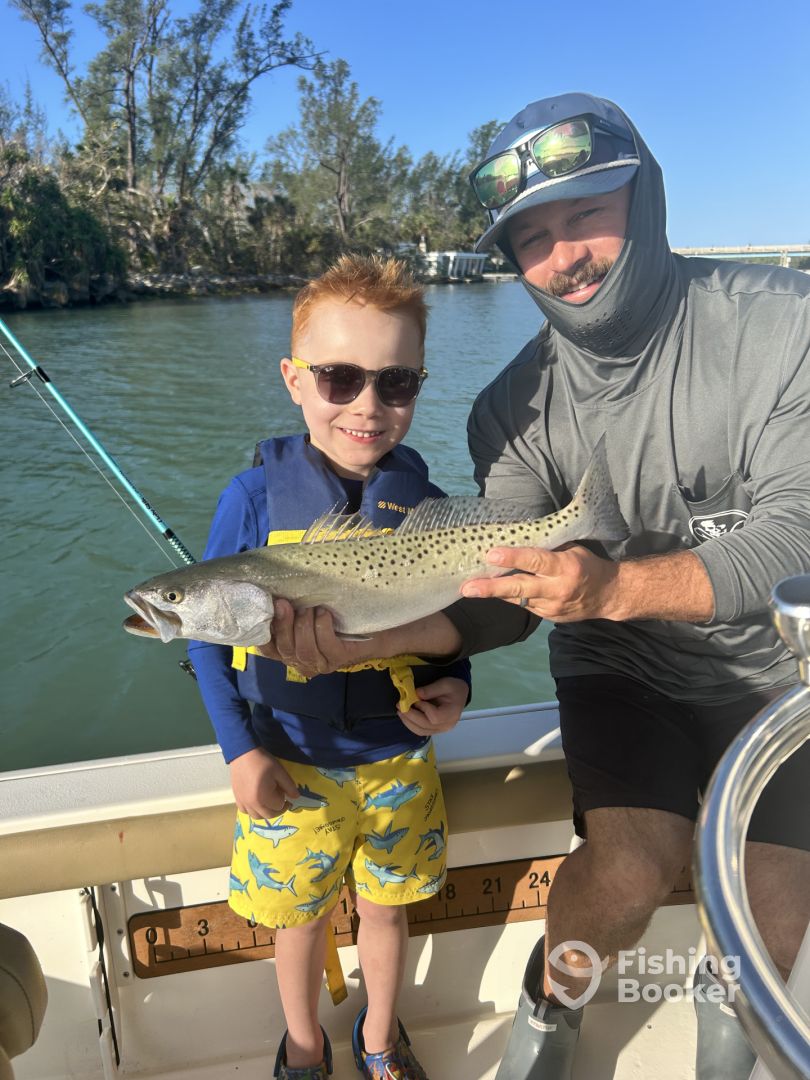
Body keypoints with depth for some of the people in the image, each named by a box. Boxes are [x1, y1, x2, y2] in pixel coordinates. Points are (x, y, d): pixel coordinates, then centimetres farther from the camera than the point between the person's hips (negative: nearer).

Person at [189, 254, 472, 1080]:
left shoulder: (422, 501, -10)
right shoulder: (256, 496, -17)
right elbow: (207, 631, -8)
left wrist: (454, 685, -15)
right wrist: (240, 749, -11)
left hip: (399, 762, 2)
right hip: (291, 767, -1)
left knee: (385, 906, 23)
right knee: (300, 916, 21)